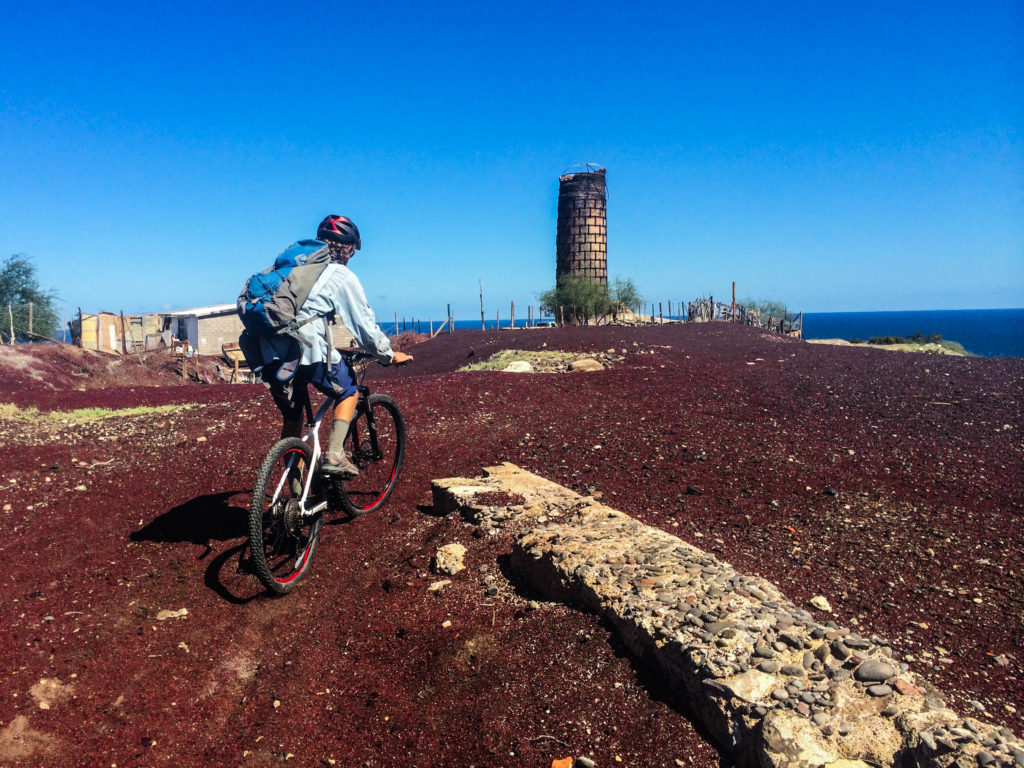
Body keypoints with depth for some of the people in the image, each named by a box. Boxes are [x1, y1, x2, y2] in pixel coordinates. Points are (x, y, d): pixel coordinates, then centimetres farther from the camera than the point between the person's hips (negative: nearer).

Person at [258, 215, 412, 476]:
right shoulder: (343, 277, 4)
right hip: (308, 351, -6)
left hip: (271, 353, 6)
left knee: (292, 415, 21)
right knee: (348, 392, 19)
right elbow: (364, 324, 4)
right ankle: (334, 455, 5)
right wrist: (389, 355, 16)